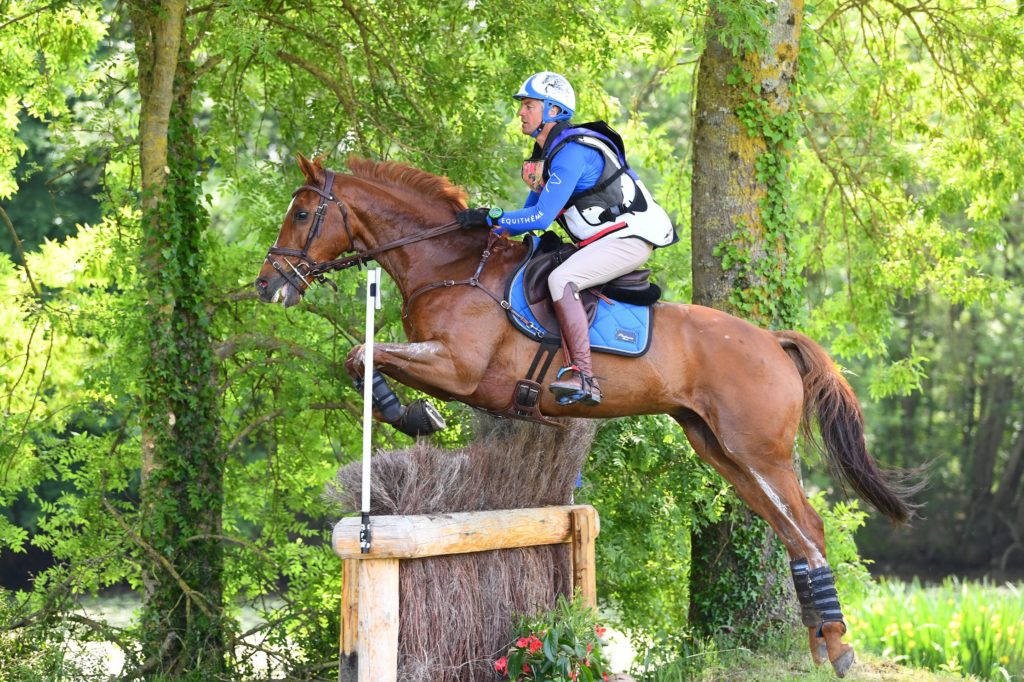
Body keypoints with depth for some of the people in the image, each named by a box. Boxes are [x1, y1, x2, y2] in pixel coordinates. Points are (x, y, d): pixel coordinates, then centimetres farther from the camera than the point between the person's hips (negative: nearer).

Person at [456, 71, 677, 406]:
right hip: (601, 240, 11)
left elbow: (541, 217, -25)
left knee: (561, 279, -29)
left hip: (629, 238, -11)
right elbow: (532, 209, 19)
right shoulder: (546, 153, 12)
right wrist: (498, 229, 1)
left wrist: (490, 218, -19)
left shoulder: (571, 153, -21)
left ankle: (584, 376, -31)